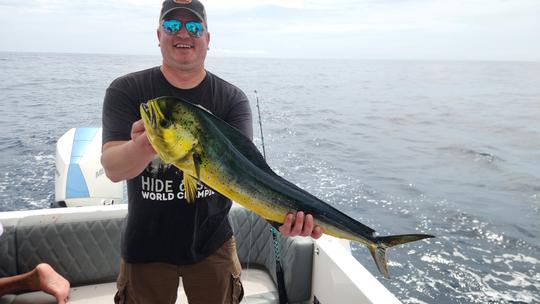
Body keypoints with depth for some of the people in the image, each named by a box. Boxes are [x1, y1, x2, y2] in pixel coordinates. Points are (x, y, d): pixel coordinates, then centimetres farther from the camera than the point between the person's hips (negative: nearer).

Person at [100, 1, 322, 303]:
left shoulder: (233, 99, -8)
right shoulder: (125, 91, -9)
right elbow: (112, 168, -21)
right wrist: (146, 145, -45)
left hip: (211, 244, 1)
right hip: (146, 245, 0)